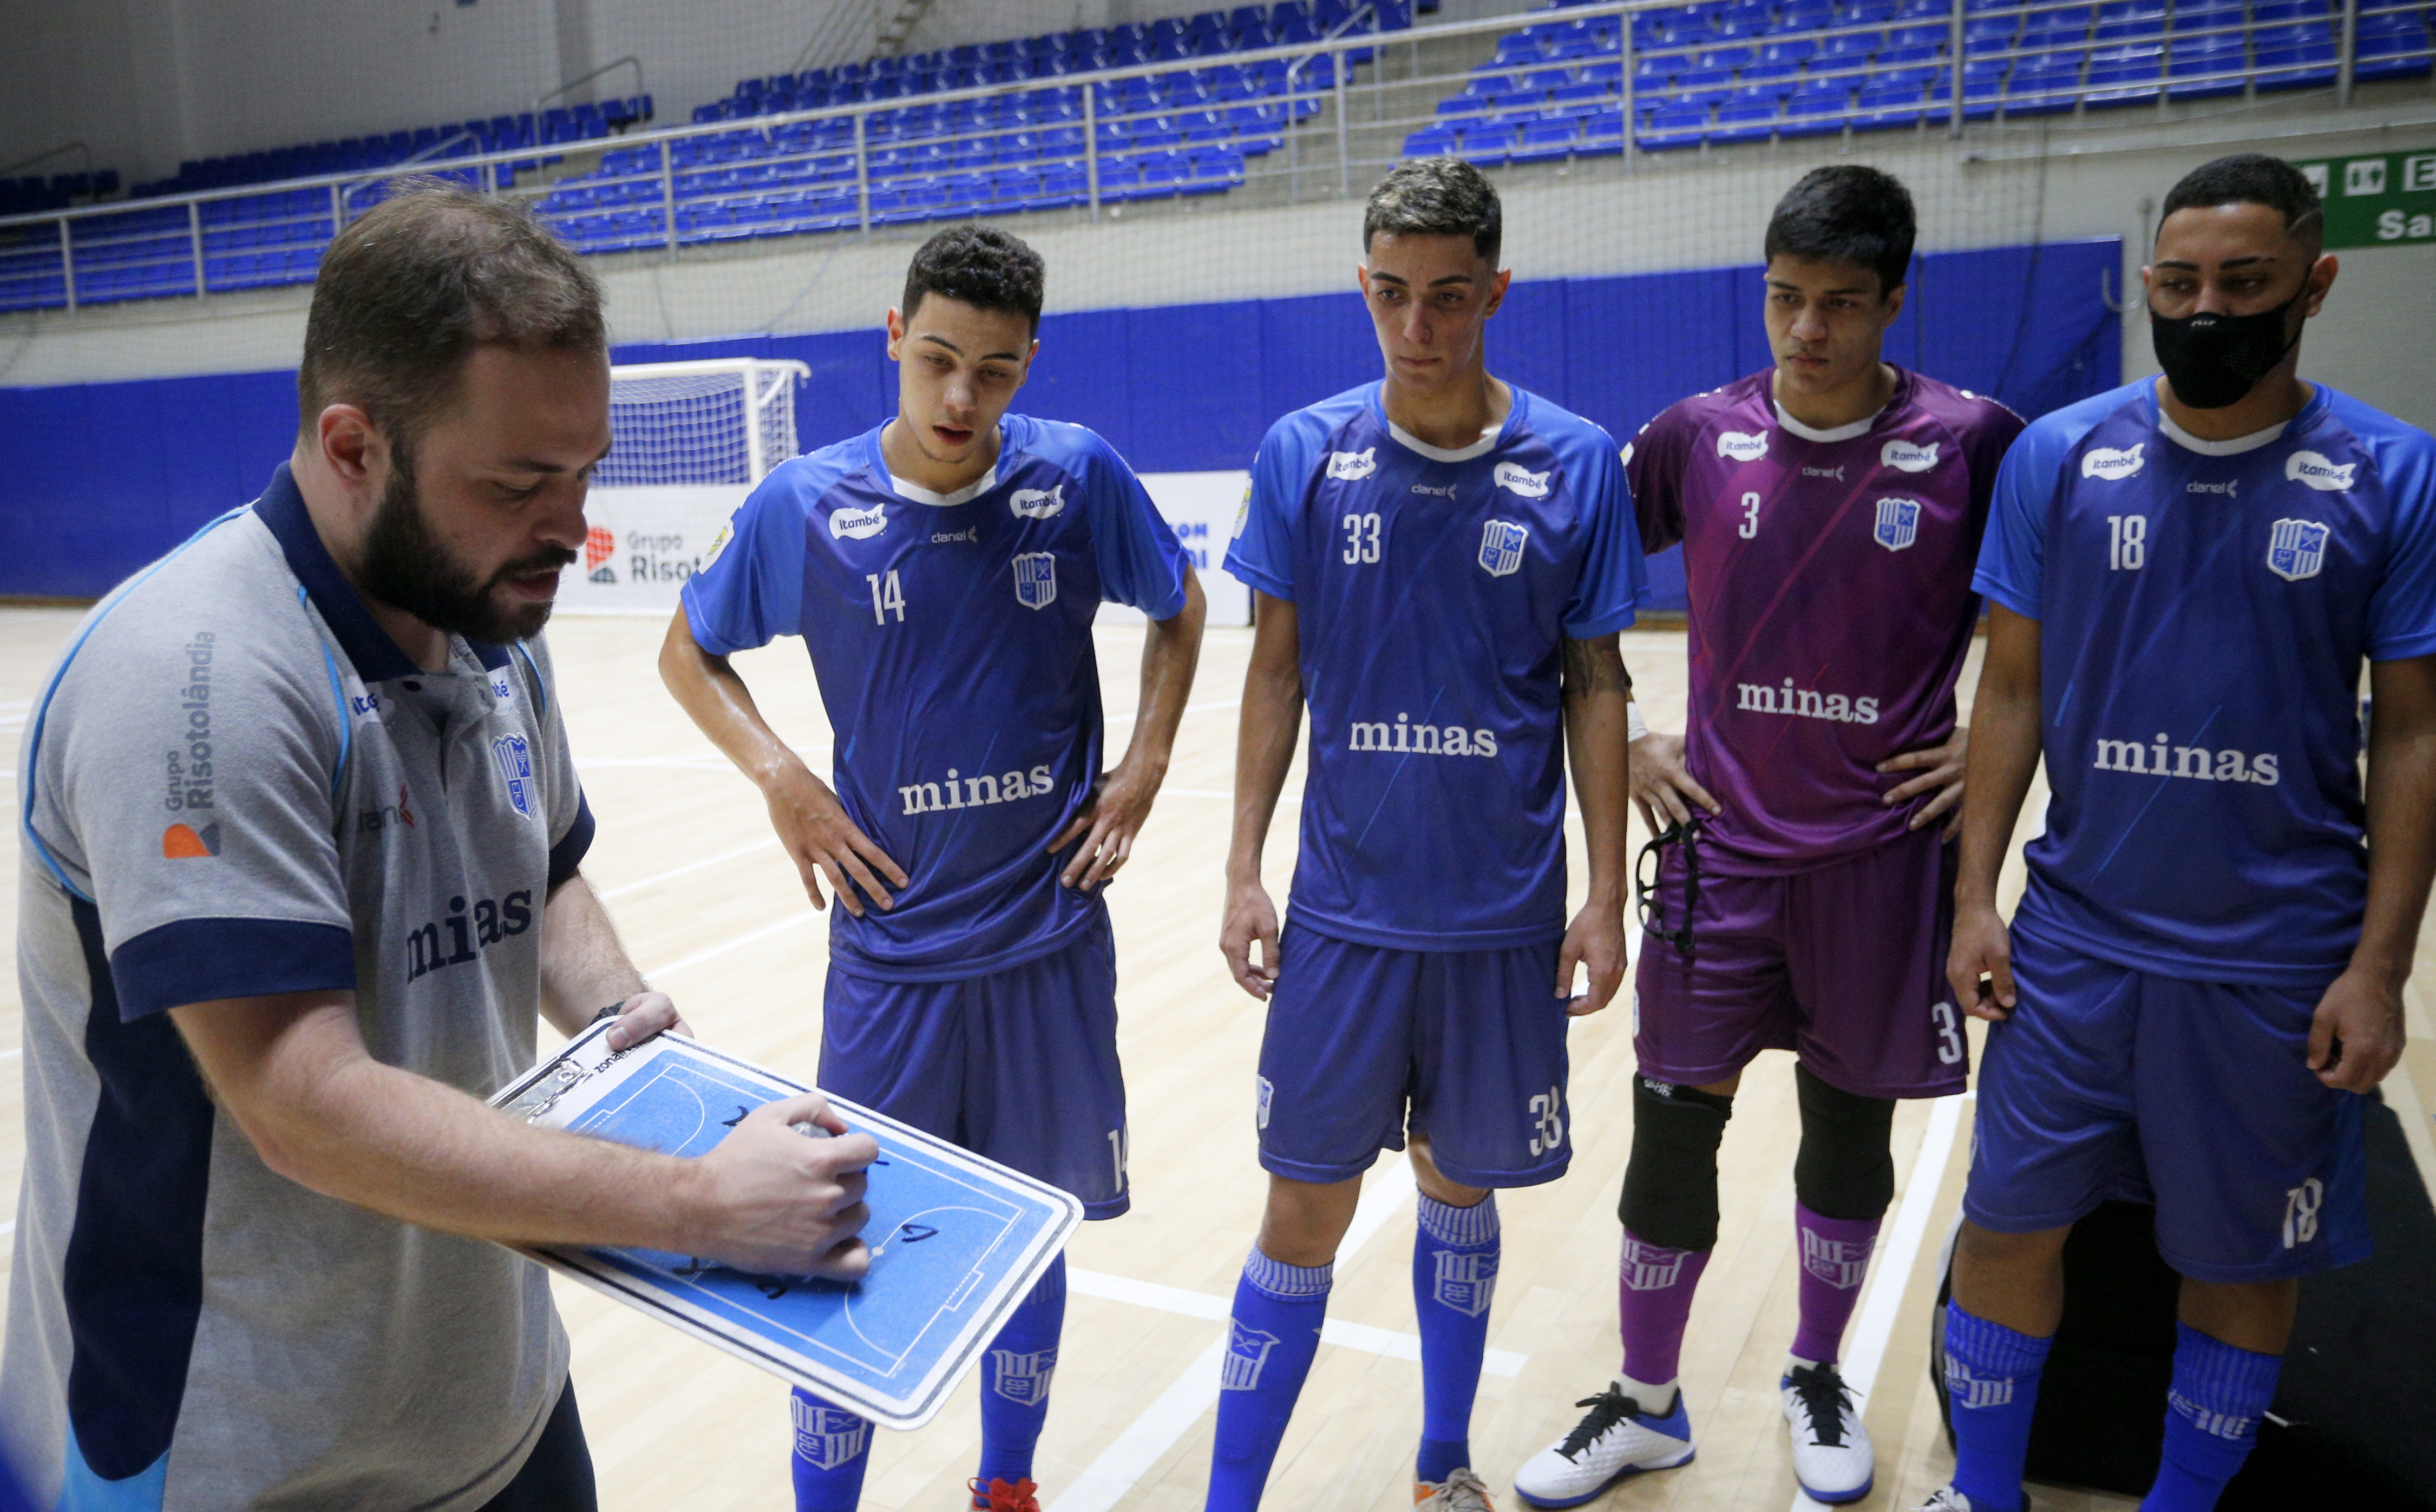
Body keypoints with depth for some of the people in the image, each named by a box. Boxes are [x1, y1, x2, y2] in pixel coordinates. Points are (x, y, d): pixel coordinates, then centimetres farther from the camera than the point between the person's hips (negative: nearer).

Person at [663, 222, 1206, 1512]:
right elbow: (688, 652, 8)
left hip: (1052, 936, 2)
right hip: (892, 943, -1)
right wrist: (782, 780, -6)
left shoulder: (1080, 477, -6)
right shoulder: (805, 505, -7)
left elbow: (1176, 610, 12)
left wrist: (1143, 767, 1)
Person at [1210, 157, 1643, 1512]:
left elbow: (1597, 687, 1)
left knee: (1460, 1190, 15)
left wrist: (1605, 896, -1)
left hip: (1505, 916, 1)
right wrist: (1245, 869, -1)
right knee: (1307, 1210, 3)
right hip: (1341, 907, 0)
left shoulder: (1577, 464, -4)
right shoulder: (1306, 454, -3)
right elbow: (1276, 671, 3)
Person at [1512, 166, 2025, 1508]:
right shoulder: (1699, 436, -2)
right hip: (1721, 847, 1)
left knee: (1851, 1131, 14)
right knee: (1671, 1130, 4)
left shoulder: (1974, 444, -7)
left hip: (1885, 856, 0)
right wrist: (1617, 741, 3)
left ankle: (1817, 1379, 38)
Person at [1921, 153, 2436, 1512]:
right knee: (2010, 1220, 9)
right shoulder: (2059, 458, -2)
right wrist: (1974, 900, -2)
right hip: (2076, 933, 1)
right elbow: (2013, 690, 2)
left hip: (2283, 959, -1)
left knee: (2246, 1255, 13)